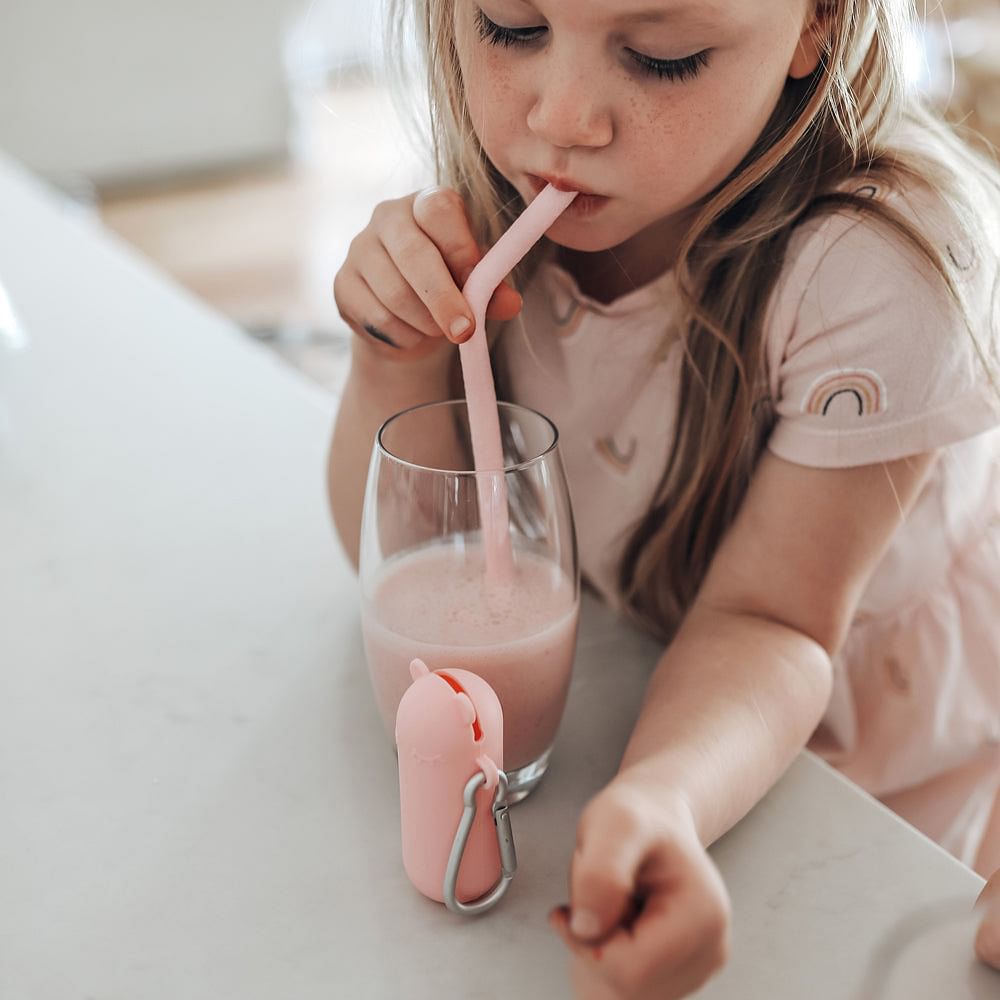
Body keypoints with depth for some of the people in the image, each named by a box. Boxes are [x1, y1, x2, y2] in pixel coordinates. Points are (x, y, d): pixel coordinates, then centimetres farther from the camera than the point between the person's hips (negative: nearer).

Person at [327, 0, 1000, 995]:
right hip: (646, 702, 3)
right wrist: (400, 358, -31)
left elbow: (762, 621, -29)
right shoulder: (494, 205, -19)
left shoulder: (882, 273, -34)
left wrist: (662, 799, -50)